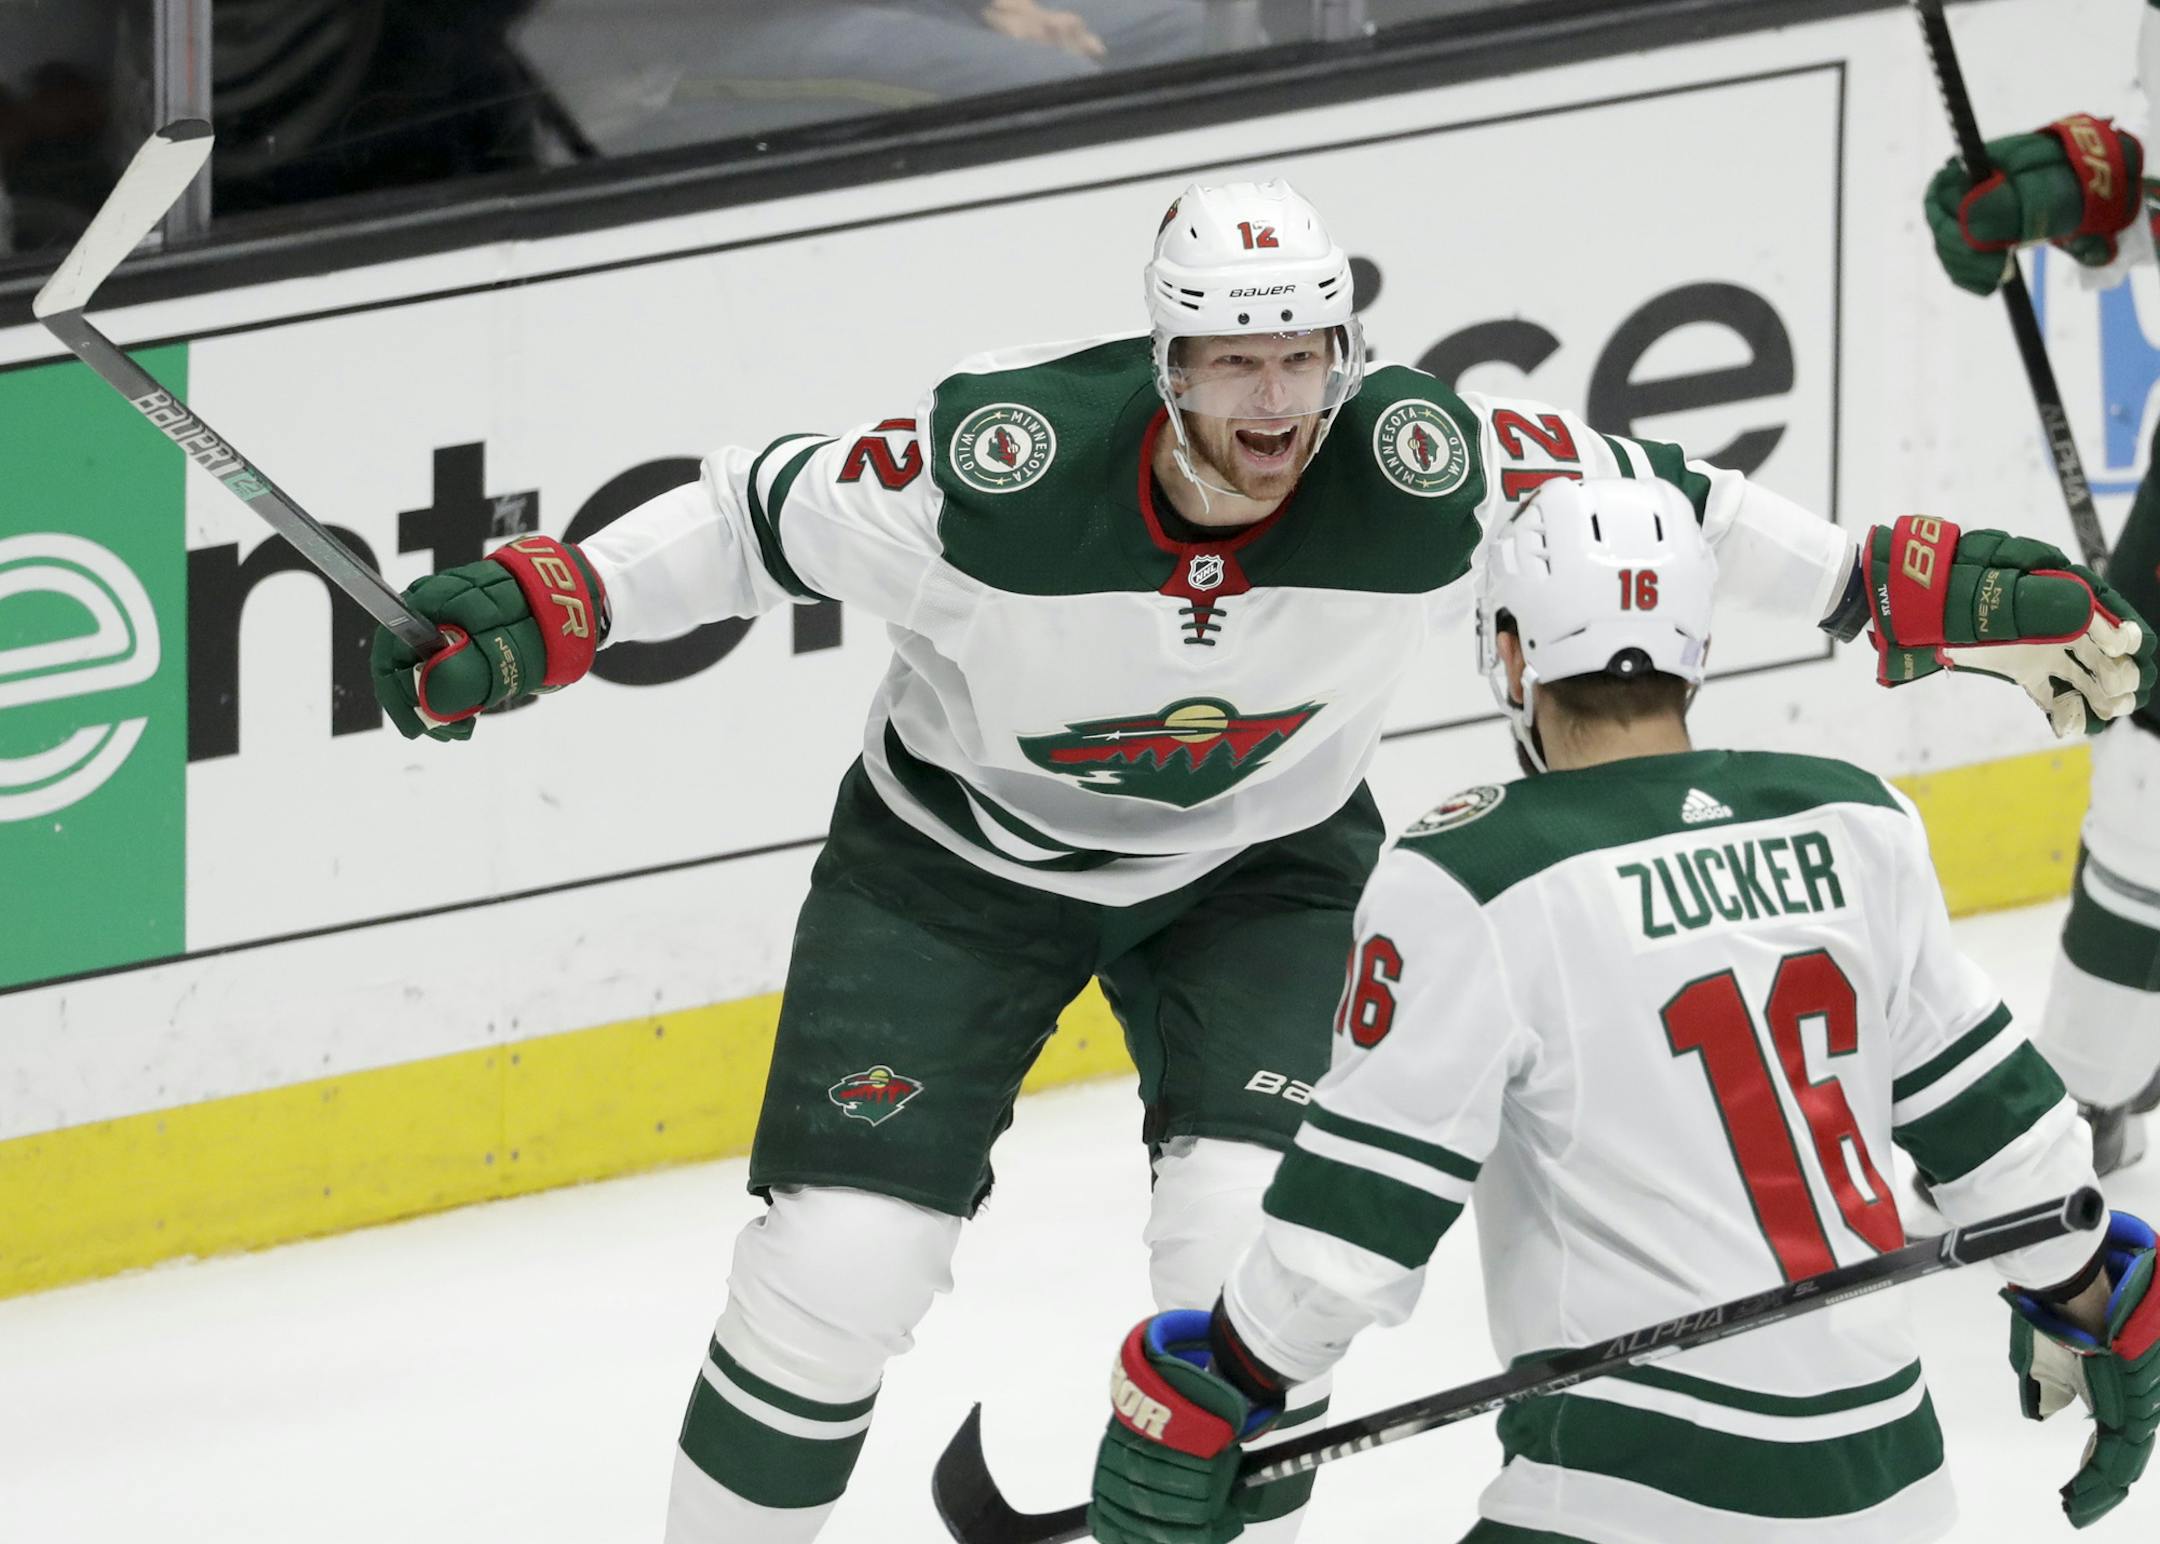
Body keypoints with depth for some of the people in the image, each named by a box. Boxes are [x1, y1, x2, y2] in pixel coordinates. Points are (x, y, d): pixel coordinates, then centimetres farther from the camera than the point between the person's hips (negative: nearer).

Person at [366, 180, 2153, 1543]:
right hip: (963, 854, -2)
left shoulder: (1425, 470, -27)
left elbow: (1639, 492, -11)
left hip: (1263, 866, 2)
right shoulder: (1000, 465, -33)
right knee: (844, 1254, -10)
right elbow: (750, 518, -18)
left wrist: (1912, 586, -9)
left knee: (1253, 1251, -14)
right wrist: (529, 616, -27)